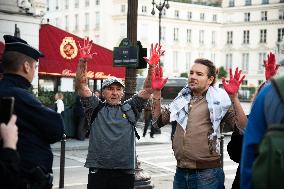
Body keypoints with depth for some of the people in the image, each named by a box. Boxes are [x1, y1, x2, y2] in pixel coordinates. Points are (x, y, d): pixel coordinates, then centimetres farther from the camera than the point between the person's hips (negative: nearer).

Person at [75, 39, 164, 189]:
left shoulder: (130, 108, 11)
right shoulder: (96, 108, 8)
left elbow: (148, 89, 4)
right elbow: (81, 85, 0)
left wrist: (152, 66, -10)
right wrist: (83, 61, -12)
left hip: (125, 172, 1)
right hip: (98, 171, -1)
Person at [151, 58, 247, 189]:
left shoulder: (218, 100, -5)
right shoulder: (183, 99, 11)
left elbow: (243, 128, -14)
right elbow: (158, 122, 13)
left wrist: (234, 97, -24)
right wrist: (156, 93, 4)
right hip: (180, 172, 5)